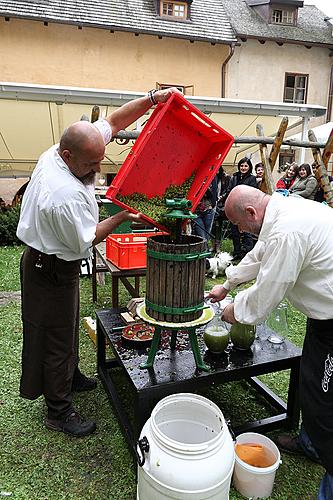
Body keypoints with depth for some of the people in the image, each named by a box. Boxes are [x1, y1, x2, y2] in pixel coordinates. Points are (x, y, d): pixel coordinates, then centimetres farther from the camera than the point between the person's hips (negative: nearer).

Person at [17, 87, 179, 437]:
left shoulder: (62, 150, -7)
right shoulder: (67, 195, -35)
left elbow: (113, 122, 0)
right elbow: (86, 241, -21)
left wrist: (152, 99, -8)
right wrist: (123, 217, -13)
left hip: (46, 261, 10)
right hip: (51, 272, -10)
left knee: (67, 326, 25)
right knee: (58, 338, 5)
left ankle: (69, 376, 47)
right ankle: (58, 412, 23)